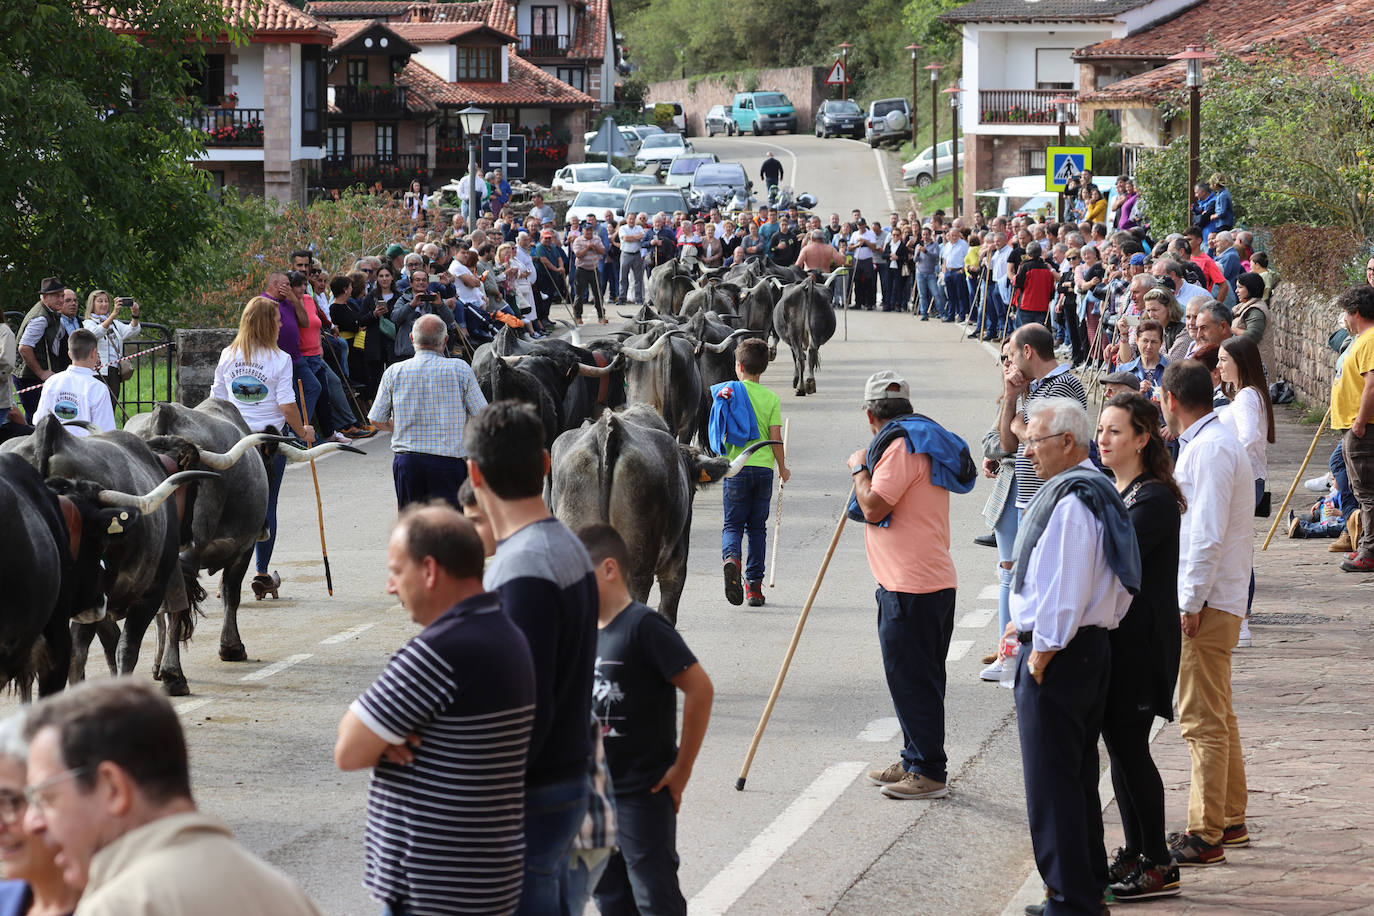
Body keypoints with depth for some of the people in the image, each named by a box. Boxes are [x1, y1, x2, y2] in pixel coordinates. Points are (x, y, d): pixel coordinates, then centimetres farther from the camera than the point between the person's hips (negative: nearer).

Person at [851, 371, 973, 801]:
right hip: (933, 581, 10)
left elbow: (873, 507, -19)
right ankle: (915, 761, 27)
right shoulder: (921, 440, 18)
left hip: (912, 587, -10)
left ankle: (929, 773, -2)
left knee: (912, 678, -5)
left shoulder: (901, 445, -15)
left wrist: (860, 468, -4)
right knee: (915, 678, 18)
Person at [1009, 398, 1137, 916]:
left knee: (1052, 784, -5)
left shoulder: (1071, 502, -19)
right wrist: (1030, 624, 21)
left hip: (1058, 657, -11)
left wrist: (1042, 653, -17)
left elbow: (1066, 588, -23)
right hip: (1093, 648, 11)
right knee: (1079, 778, 18)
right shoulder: (1098, 492, 14)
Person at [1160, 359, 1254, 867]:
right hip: (1218, 601, 11)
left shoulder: (1209, 448, -17)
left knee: (1203, 721, -7)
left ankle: (1205, 837, -5)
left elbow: (1208, 534, -22)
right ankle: (1229, 820, 28)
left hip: (1206, 603, -11)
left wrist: (1190, 603, -20)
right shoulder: (1214, 442, 15)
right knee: (1218, 716, 18)